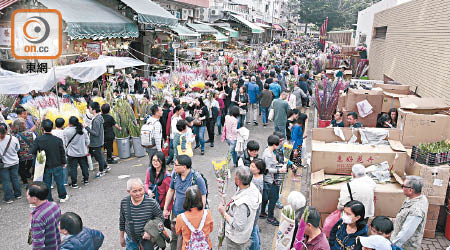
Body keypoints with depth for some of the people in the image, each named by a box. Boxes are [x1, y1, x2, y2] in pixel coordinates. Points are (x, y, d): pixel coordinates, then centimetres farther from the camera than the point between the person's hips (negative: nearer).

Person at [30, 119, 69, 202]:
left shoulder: (38, 140, -14)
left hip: (45, 166, 0)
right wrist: (63, 162, 11)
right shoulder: (58, 140, -11)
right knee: (59, 181, 17)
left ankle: (49, 199, 22)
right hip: (57, 165, 1)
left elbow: (33, 152, -10)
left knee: (47, 183, 13)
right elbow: (62, 153, -3)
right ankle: (63, 196, 31)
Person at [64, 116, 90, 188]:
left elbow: (64, 136, 6)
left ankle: (74, 183, 10)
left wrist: (68, 127, 11)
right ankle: (86, 180, 28)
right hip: (83, 152, 3)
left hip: (72, 154, -3)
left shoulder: (67, 131, -18)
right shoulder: (83, 130, -8)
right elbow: (87, 141, 0)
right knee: (84, 166, 17)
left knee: (73, 168, 6)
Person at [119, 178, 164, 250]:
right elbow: (122, 220, 6)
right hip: (130, 241, 3)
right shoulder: (124, 202, -11)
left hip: (147, 239, -2)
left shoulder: (152, 203, -21)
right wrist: (122, 237, 14)